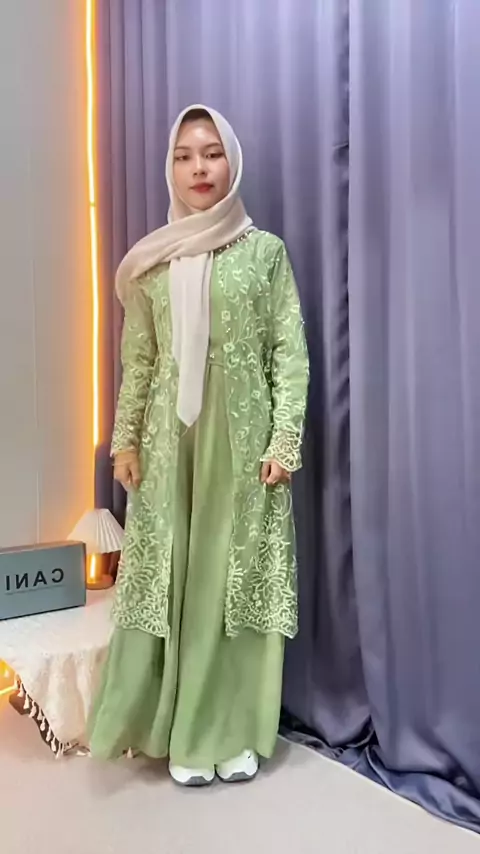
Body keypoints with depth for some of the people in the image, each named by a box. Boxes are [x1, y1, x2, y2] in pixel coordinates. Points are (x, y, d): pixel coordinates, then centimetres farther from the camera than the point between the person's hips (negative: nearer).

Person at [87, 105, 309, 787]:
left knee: (238, 576, 3)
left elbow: (291, 353, -2)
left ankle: (234, 732, 19)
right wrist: (126, 439, 4)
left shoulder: (266, 251, 3)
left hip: (244, 437, -2)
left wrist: (285, 440, -10)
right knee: (172, 578, 5)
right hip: (170, 439, 2)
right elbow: (137, 359, 9)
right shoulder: (152, 261, 10)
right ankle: (183, 733, 21)